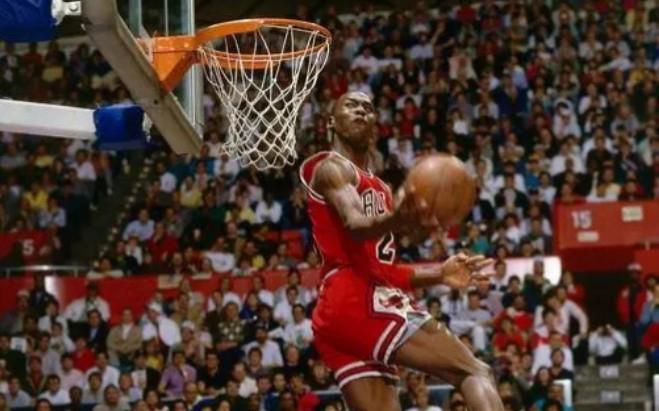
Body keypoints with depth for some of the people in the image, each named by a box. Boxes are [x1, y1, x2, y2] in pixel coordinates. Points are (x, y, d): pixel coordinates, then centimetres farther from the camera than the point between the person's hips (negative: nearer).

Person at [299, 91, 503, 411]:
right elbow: (355, 225, -21)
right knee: (474, 372, -16)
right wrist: (399, 219, -44)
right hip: (358, 304, -10)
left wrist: (438, 275, 16)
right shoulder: (331, 167, 1)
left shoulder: (379, 189, 31)